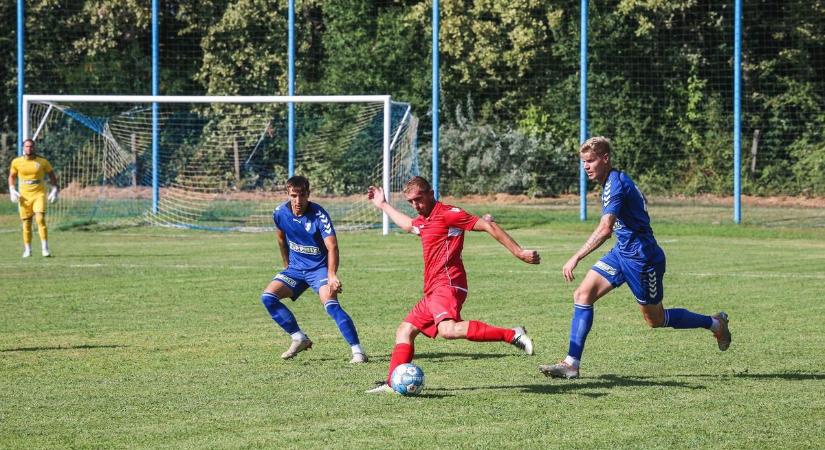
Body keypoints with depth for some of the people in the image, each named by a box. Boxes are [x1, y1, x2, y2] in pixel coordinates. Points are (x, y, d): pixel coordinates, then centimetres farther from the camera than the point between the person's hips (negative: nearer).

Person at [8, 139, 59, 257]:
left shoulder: (43, 162, 0)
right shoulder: (16, 162, 3)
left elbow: (52, 175, 10)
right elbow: (12, 176, 16)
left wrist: (54, 191, 3)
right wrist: (12, 191, 4)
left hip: (39, 194, -2)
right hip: (24, 196, 2)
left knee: (40, 219, -18)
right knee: (26, 223, 4)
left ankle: (45, 248, -16)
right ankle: (27, 250, 17)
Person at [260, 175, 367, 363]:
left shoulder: (319, 215, -23)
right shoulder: (280, 213, -7)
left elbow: (332, 247, -31)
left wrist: (332, 275, -45)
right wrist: (287, 266, 20)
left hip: (320, 268, -6)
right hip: (295, 268, 6)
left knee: (331, 304, -27)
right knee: (268, 297, -10)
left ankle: (357, 351, -25)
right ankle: (300, 338, 3)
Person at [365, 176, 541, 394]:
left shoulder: (447, 213, -7)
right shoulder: (423, 221, 21)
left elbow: (487, 226, -12)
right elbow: (409, 225, 48)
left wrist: (519, 252, -16)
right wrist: (383, 205, 56)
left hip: (447, 285, -10)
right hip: (432, 292, 10)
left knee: (448, 330, -33)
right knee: (405, 331, 12)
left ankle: (513, 335, -33)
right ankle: (392, 383, 11)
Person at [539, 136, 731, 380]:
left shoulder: (615, 184, -23)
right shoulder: (616, 180, 8)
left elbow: (605, 229, -35)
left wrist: (576, 258, -39)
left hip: (641, 257, -10)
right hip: (622, 252, 10)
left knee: (655, 319, 7)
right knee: (583, 294, -6)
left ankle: (715, 323, 28)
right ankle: (571, 364, -9)